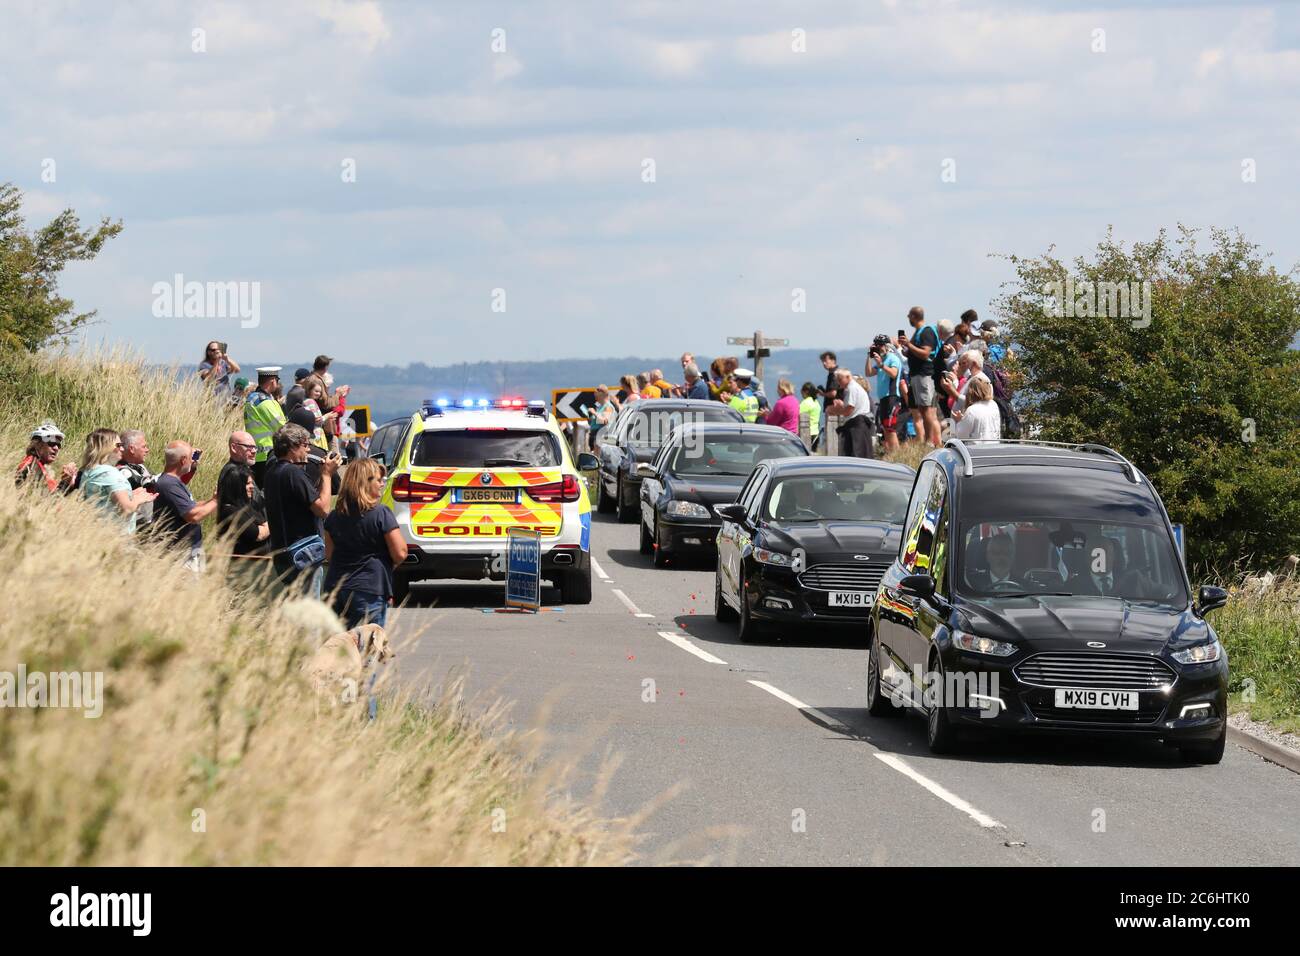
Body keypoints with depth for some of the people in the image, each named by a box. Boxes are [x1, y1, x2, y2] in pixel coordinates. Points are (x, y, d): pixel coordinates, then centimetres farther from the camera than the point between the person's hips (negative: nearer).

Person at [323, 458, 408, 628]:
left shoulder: (334, 516, 6)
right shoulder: (382, 514, -11)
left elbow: (329, 555, 14)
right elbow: (400, 554, -9)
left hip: (335, 587, 5)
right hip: (369, 592, -5)